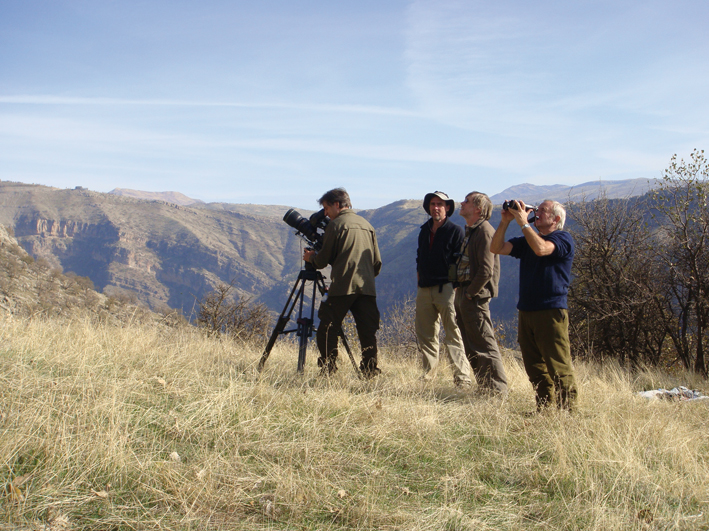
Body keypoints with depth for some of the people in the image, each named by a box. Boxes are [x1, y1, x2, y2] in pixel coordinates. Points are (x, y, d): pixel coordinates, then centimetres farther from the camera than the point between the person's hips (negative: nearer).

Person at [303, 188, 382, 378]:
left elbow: (323, 260, 2)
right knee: (367, 333, 6)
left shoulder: (336, 224, -1)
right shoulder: (366, 225, 17)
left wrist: (311, 257, 21)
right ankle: (370, 372, 2)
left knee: (327, 330, 1)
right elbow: (377, 262, 18)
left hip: (342, 287, -6)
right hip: (367, 287, 6)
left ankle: (327, 371, -4)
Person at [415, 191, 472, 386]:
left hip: (446, 288, -6)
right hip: (424, 289, 7)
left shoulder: (455, 231, -2)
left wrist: (454, 283, -13)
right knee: (424, 334, 10)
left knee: (453, 333, -9)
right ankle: (428, 374, 20)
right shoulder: (424, 230, 17)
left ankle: (462, 377, -7)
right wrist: (419, 274, 14)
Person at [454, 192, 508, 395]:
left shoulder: (484, 232, -14)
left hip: (475, 296, -10)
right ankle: (484, 386, 21)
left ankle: (497, 389, -1)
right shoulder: (469, 231, 17)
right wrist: (461, 292, 13)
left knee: (484, 344, -7)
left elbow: (486, 270, -21)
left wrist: (470, 293, -16)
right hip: (462, 293, 10)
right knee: (471, 346, 14)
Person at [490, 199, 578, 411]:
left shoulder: (563, 238, -3)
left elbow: (541, 249, -24)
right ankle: (544, 409, 18)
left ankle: (568, 411, -3)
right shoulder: (526, 240, 19)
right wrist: (505, 221, -3)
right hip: (526, 311, 7)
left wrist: (523, 222, -18)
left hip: (551, 312, -7)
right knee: (534, 367, 10)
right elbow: (496, 248, 8)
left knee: (559, 366, -8)